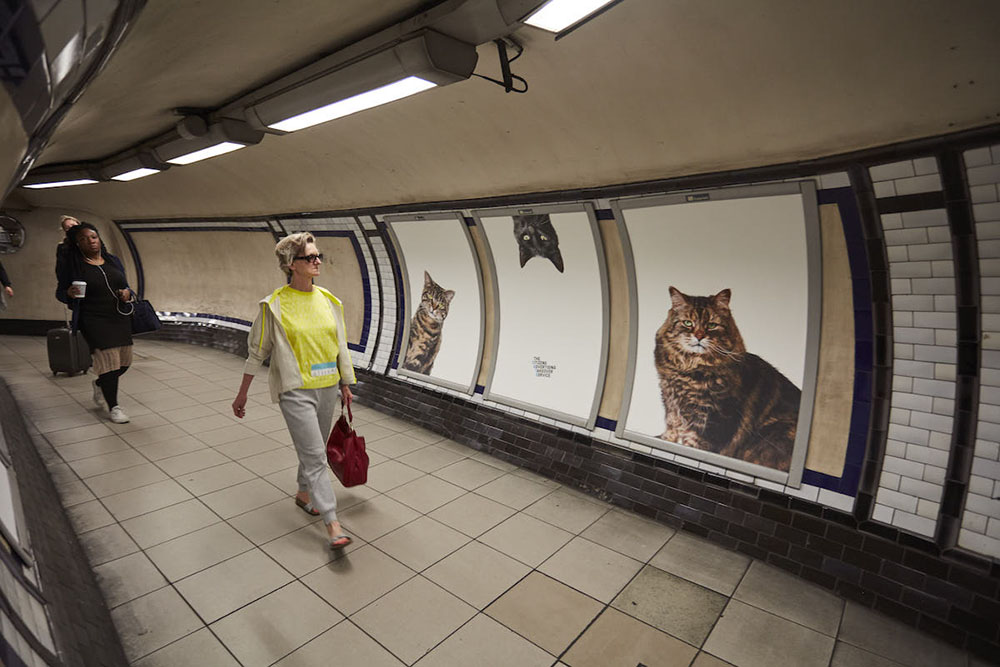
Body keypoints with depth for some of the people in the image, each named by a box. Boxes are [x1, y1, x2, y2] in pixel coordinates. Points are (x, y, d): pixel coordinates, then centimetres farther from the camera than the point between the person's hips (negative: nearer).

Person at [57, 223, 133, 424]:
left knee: (124, 361, 9)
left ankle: (100, 384, 41)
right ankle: (113, 407, 7)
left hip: (120, 317, 5)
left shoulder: (113, 261, 10)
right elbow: (60, 293, 4)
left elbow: (125, 285, 19)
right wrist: (70, 293, -18)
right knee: (108, 360, -8)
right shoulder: (73, 265, -2)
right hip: (94, 320, -5)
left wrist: (127, 293, -3)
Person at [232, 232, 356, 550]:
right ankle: (332, 524, -2)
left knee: (314, 449, 19)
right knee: (314, 455, -7)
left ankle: (304, 493, 44)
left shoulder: (329, 301, 4)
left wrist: (346, 386, 14)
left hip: (326, 388, 5)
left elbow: (340, 346, 11)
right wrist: (242, 393, 6)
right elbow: (257, 351, 0)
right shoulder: (275, 305, -8)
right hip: (295, 390, -5)